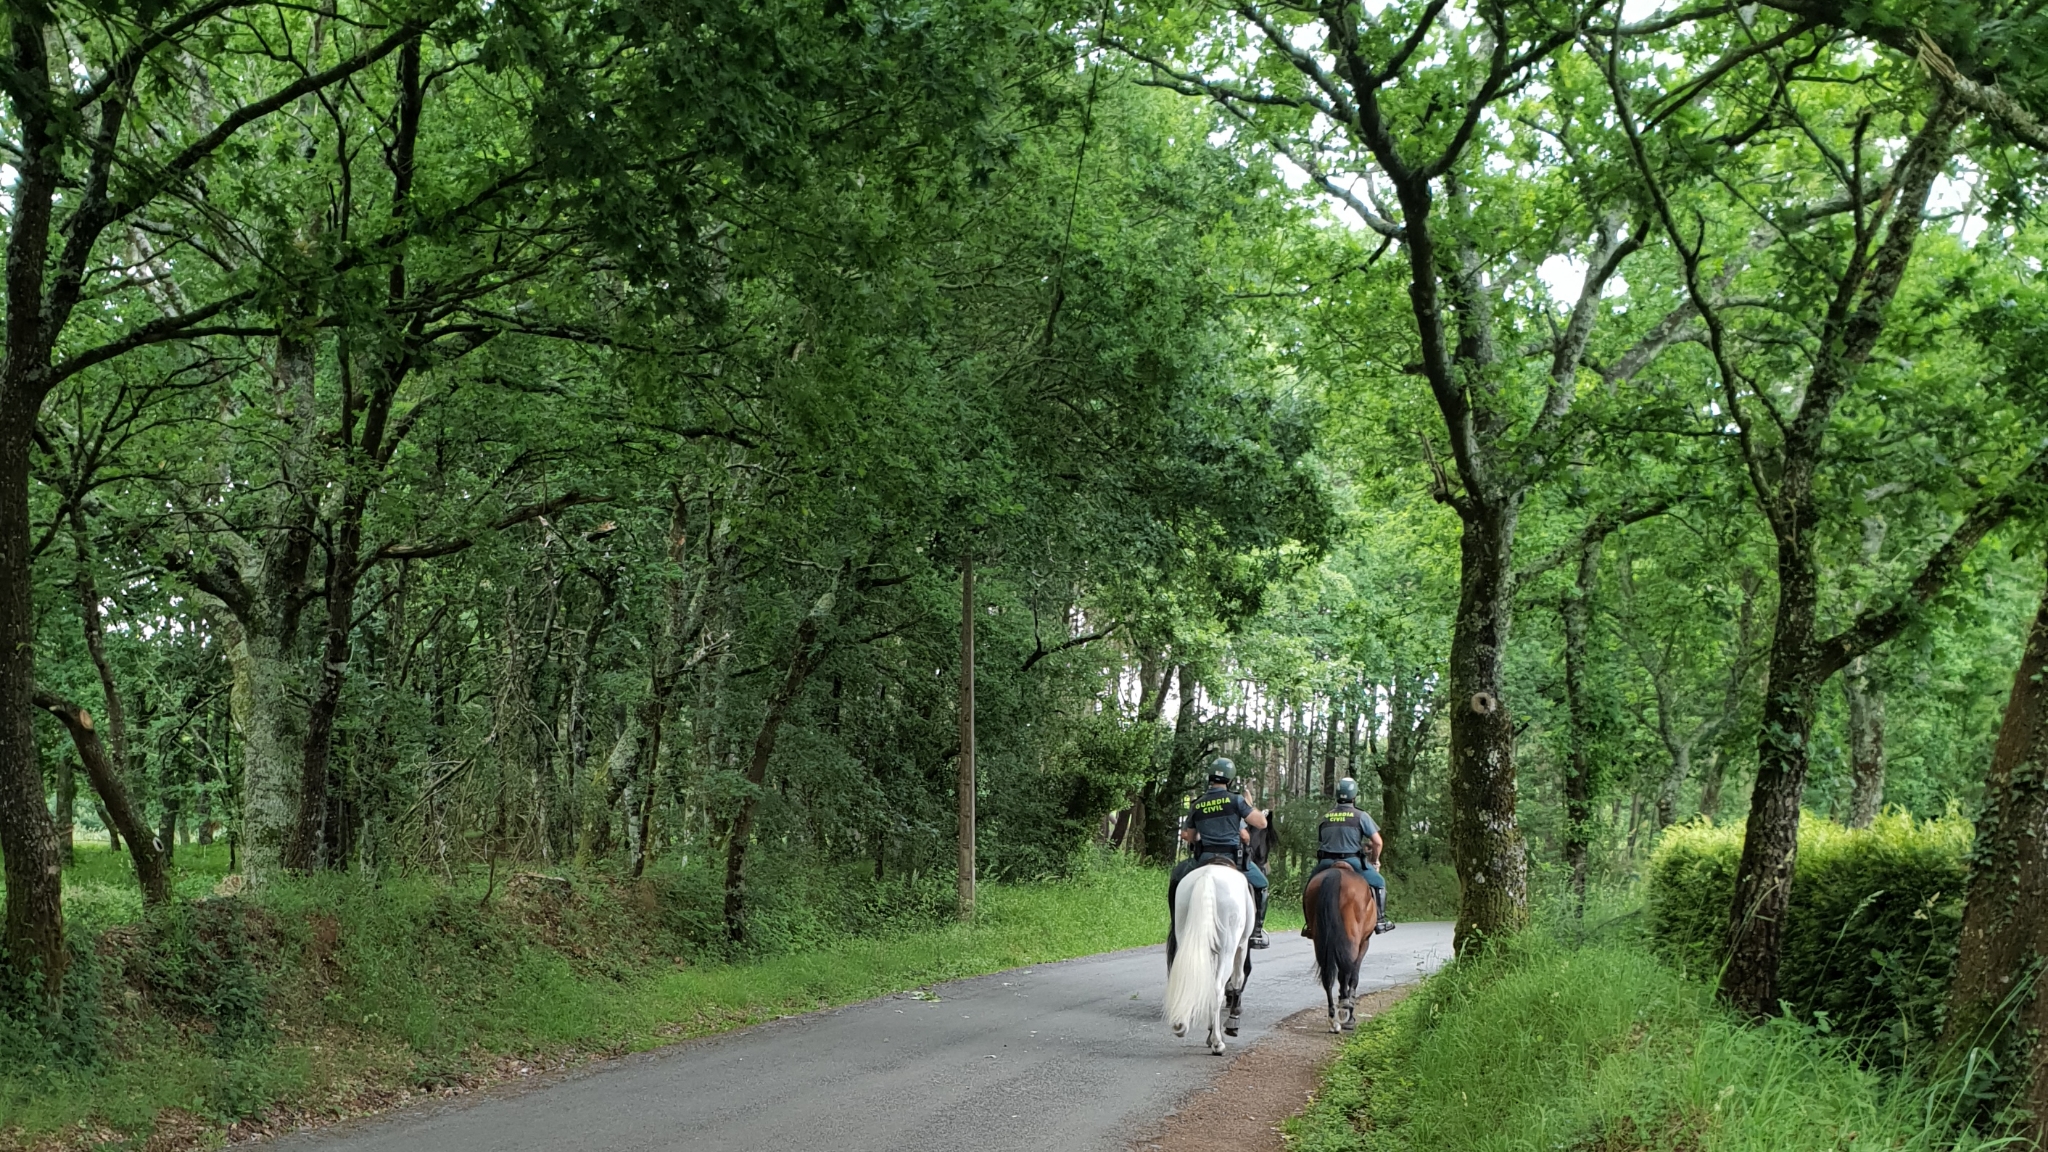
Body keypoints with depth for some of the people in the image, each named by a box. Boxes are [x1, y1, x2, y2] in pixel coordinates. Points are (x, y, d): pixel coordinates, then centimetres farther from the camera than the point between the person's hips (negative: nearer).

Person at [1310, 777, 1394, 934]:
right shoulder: (1361, 816, -2)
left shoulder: (1325, 817, 10)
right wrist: (1374, 861, 11)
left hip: (1326, 862, 3)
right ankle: (1380, 920, 10)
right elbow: (1378, 843, -4)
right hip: (1353, 861, -3)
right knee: (1379, 882, 17)